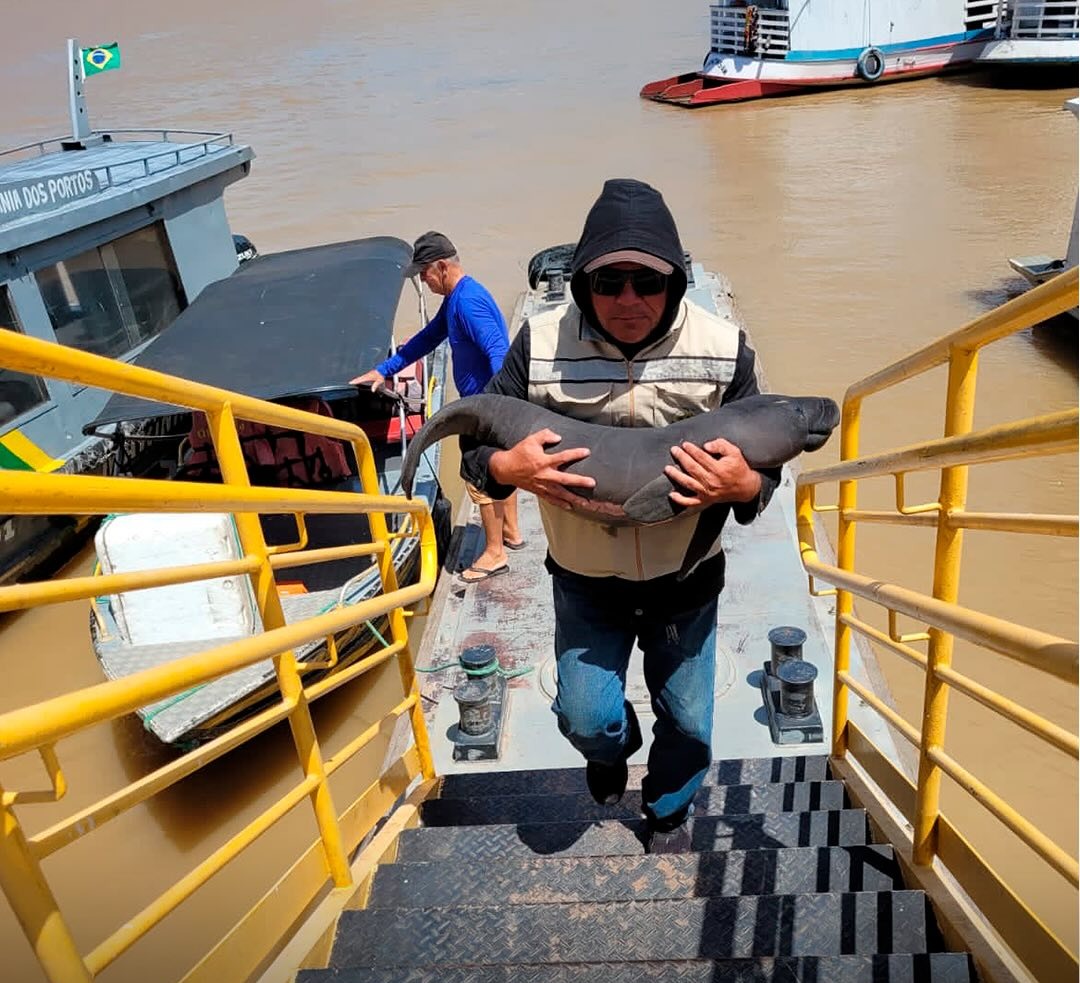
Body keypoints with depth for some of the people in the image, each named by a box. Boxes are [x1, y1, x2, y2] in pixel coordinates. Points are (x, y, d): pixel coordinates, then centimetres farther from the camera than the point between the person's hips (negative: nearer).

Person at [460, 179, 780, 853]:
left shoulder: (723, 348, -16)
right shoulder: (541, 344, -17)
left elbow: (765, 462, -6)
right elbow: (475, 439, -6)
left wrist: (744, 485, -31)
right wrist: (506, 468, -30)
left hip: (686, 578, 1)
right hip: (584, 579, 0)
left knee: (689, 721, 17)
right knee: (587, 718, 4)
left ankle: (669, 813, 51)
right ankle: (613, 747, 45)